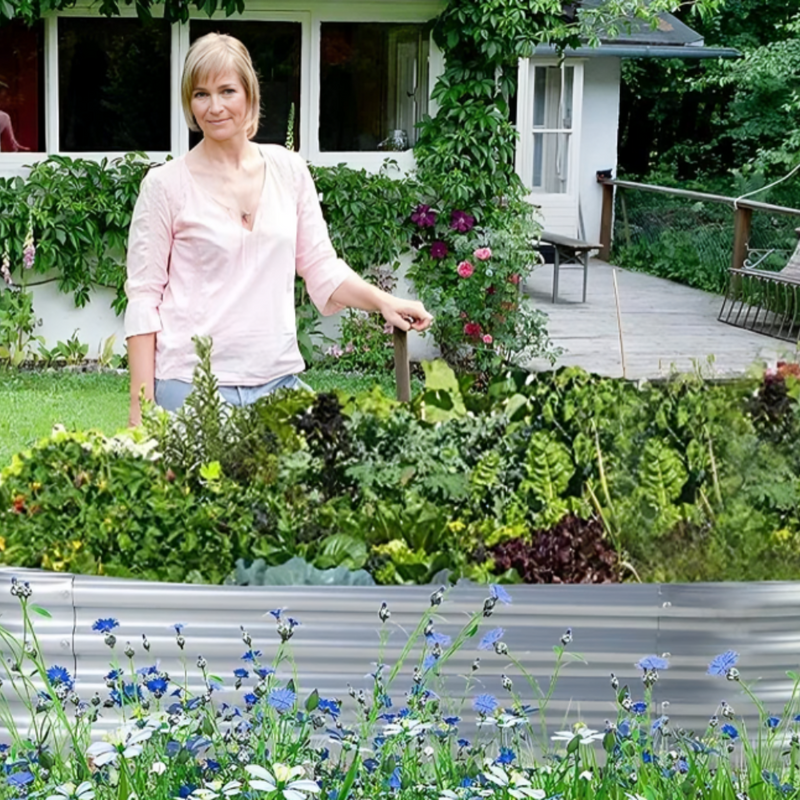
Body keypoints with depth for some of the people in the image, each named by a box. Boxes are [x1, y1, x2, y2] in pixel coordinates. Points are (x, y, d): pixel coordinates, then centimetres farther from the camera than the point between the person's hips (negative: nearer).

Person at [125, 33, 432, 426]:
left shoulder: (288, 170, 8)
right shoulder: (166, 184, -2)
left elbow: (321, 267, 13)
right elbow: (143, 295, -2)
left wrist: (383, 301, -5)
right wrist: (141, 406, -7)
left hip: (277, 377, 3)